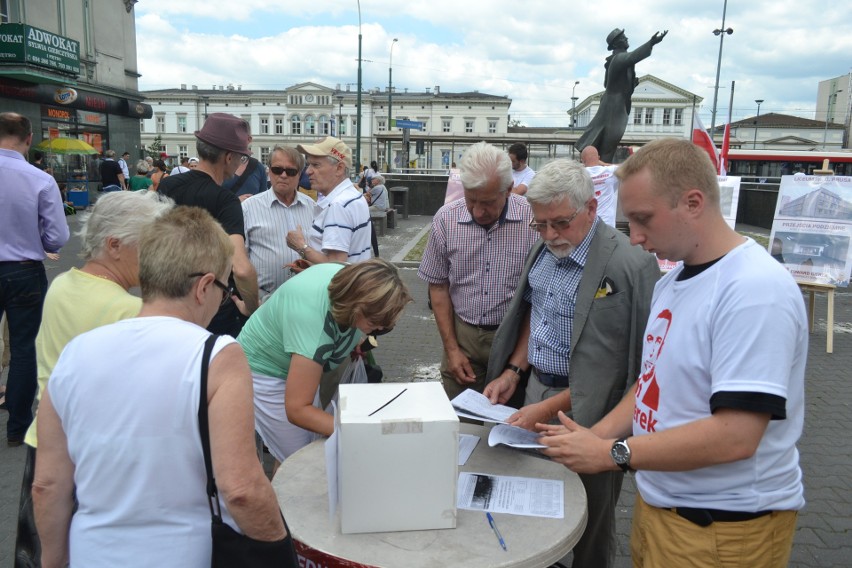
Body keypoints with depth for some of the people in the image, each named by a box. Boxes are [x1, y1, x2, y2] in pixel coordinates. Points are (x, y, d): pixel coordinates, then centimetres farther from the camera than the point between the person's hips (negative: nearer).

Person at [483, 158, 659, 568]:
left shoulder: (630, 266, -22)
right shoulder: (545, 250, 2)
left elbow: (617, 365, -20)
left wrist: (549, 408, -20)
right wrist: (514, 370, 5)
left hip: (585, 411, -6)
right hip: (536, 389, 7)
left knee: (588, 521, 13)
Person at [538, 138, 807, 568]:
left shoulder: (755, 290, -22)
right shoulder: (672, 280, 4)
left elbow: (736, 435, -27)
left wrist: (611, 453, -22)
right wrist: (596, 435, -3)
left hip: (724, 528, -7)